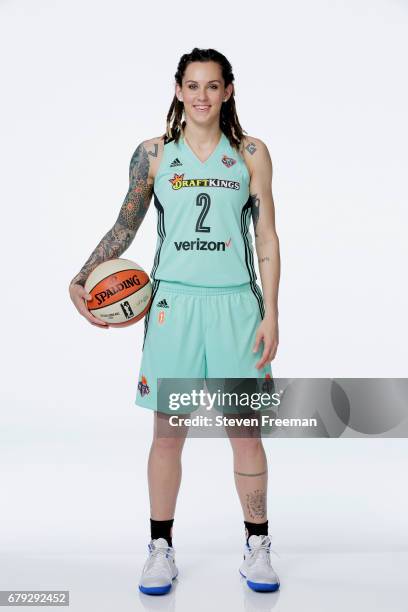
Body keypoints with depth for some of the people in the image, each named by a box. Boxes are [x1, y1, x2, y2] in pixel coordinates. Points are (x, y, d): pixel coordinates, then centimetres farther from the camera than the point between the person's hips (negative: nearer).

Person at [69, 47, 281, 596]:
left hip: (235, 303, 0)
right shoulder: (154, 154, 6)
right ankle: (161, 550, 23)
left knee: (245, 431, 5)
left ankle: (257, 548, 24)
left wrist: (271, 314, -3)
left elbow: (267, 237, 3)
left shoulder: (251, 153, 6)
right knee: (167, 431, 6)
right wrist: (80, 279, 2)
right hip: (173, 302, 0)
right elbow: (125, 227, 11)